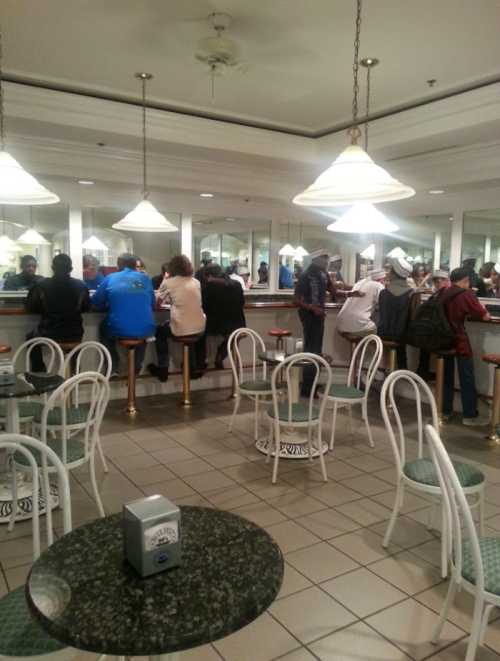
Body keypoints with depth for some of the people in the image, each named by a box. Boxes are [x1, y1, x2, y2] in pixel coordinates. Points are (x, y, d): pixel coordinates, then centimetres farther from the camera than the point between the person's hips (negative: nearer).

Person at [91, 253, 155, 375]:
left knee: (103, 327, 33)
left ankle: (114, 366, 28)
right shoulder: (145, 278, 8)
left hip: (119, 330, -2)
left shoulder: (110, 278, 3)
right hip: (145, 330, 2)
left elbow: (95, 302, 11)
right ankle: (137, 365, 36)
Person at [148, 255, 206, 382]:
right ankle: (193, 366, 41)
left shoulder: (169, 283, -3)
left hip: (181, 329, -4)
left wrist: (164, 281, 20)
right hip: (200, 328, 4)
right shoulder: (196, 282, 10)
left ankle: (163, 369, 26)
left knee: (159, 331, 26)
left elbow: (158, 301, 9)